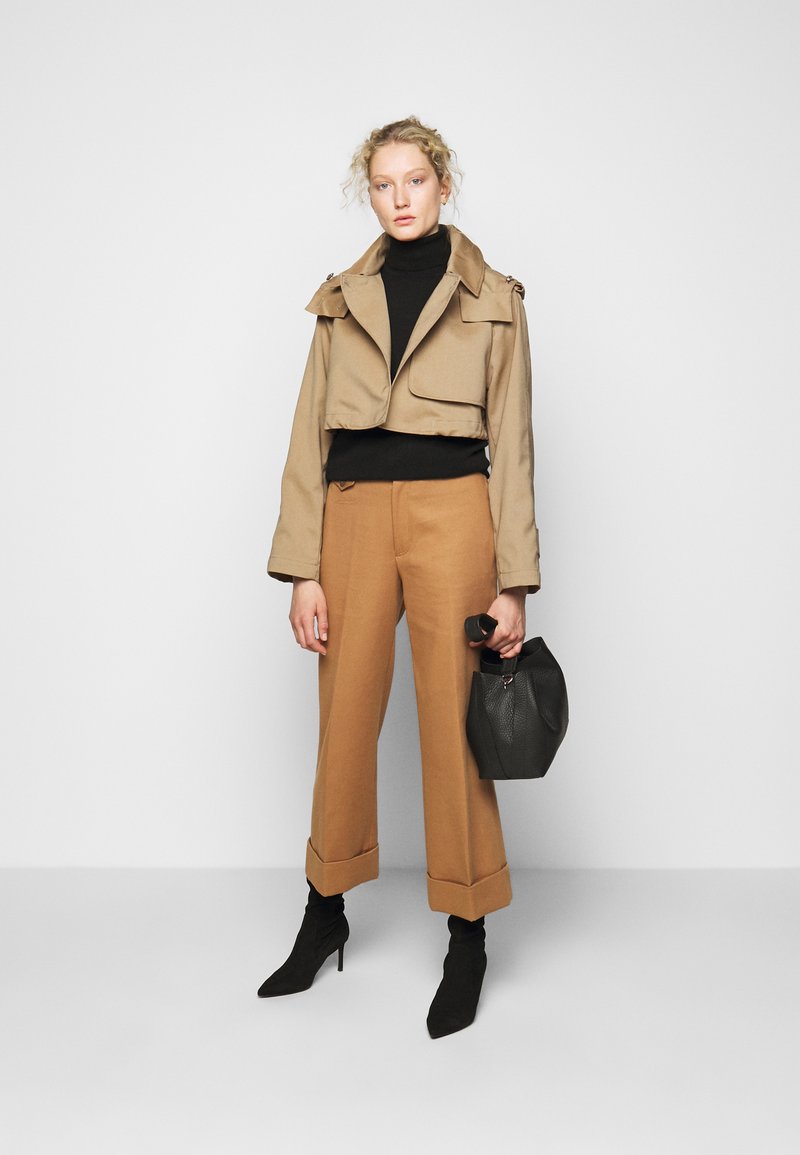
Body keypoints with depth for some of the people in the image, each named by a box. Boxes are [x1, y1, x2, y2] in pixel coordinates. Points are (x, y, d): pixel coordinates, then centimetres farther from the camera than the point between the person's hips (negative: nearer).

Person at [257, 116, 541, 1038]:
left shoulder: (492, 300, 5)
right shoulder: (342, 299, 11)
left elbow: (511, 445, 1)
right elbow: (309, 438, 7)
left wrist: (514, 581, -6)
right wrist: (301, 568, -1)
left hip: (452, 518, -2)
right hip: (353, 520, 3)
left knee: (453, 721, 1)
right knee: (346, 718, 9)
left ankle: (468, 937, 17)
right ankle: (325, 914, 28)